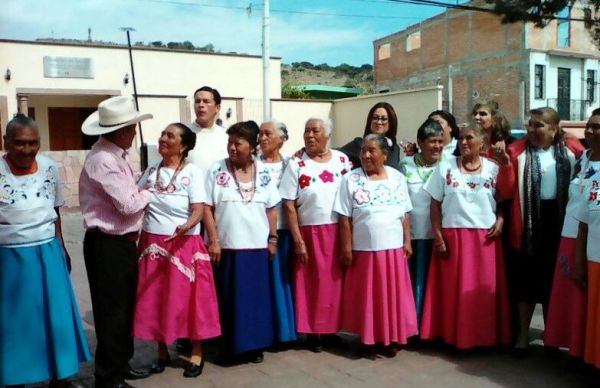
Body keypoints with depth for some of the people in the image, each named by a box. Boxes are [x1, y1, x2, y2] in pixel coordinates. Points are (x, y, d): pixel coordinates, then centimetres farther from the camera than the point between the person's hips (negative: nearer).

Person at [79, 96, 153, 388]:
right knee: (112, 311, 2)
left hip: (122, 241, 10)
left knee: (125, 307, 20)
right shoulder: (103, 160, -22)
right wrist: (147, 194, -5)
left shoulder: (116, 154, 10)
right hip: (107, 245, -10)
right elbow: (128, 204, -22)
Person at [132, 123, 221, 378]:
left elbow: (199, 209, -15)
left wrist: (186, 226, -34)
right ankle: (162, 352, 27)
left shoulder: (192, 172, -7)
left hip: (184, 245, -5)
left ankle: (196, 354, 18)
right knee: (155, 300, 10)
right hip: (152, 244, 5)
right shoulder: (151, 171, 8)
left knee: (189, 299, 3)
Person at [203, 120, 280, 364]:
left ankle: (255, 345, 23)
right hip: (228, 246, -2)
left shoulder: (263, 173, 4)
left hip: (258, 246, 2)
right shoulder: (217, 170, -2)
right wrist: (213, 240, -10)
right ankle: (231, 347, 19)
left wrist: (273, 239, 4)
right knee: (230, 298, 6)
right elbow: (207, 208, -4)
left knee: (257, 297, 9)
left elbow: (272, 209, 8)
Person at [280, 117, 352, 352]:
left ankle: (332, 328, 25)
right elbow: (289, 205, -6)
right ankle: (313, 331, 19)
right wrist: (298, 240, -11)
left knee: (336, 281, 9)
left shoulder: (342, 160, 4)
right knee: (313, 282, 5)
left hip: (340, 232, 3)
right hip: (310, 233, -2)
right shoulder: (296, 164, -4)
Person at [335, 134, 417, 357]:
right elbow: (345, 218, -5)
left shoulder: (398, 178, 5)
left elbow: (405, 214, 8)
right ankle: (369, 339, 21)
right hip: (364, 249, -2)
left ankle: (391, 339, 23)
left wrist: (407, 242, 3)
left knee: (393, 295, 9)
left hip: (393, 248, 2)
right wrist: (346, 248, -8)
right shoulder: (351, 179, -4)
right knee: (367, 296, 7)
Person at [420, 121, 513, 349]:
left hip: (485, 237, 1)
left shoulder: (494, 168, 4)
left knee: (483, 288, 5)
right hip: (453, 235, 0)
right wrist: (438, 236, -5)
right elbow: (435, 205, 1)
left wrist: (500, 221, -9)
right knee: (453, 287, 4)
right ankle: (453, 335, 15)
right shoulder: (445, 167, 2)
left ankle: (484, 337, 18)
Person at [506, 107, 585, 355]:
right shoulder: (517, 151, -3)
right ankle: (523, 334, 22)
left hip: (559, 223, 1)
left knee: (553, 280, 14)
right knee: (525, 279, 8)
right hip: (527, 224, -1)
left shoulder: (571, 150, 1)